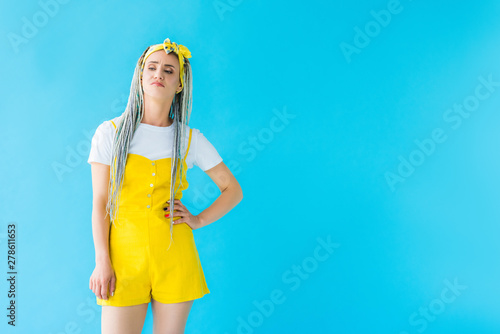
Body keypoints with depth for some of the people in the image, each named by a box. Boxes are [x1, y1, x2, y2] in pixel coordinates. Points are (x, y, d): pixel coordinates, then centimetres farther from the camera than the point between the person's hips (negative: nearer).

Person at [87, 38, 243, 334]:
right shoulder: (111, 132, 0)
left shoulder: (191, 139, 2)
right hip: (126, 253, -1)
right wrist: (102, 262, -6)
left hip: (175, 256, 1)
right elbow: (100, 203, 0)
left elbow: (233, 190, 10)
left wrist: (199, 220, -3)